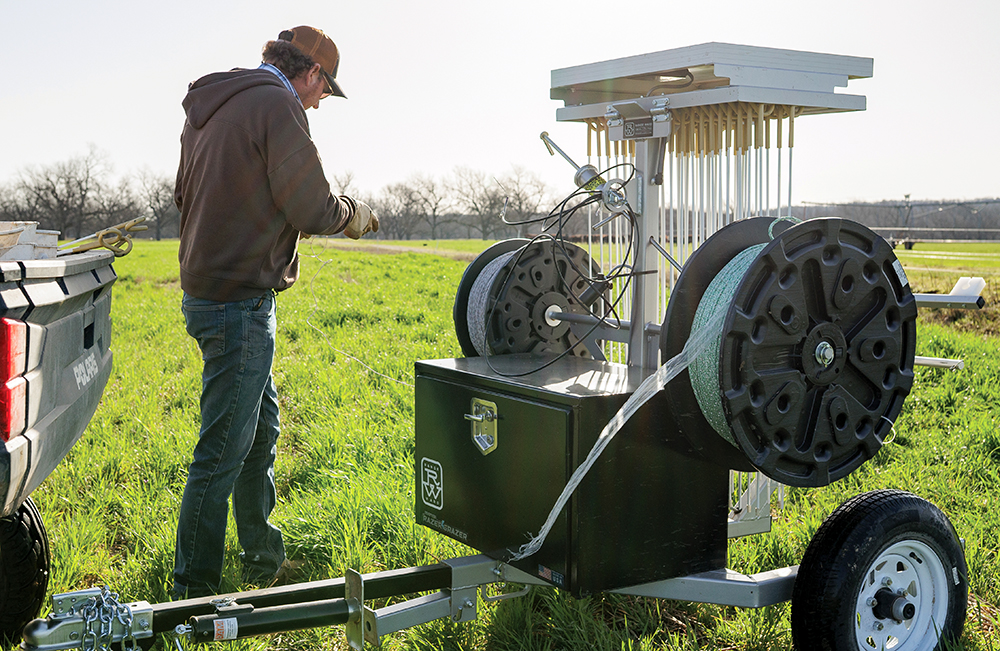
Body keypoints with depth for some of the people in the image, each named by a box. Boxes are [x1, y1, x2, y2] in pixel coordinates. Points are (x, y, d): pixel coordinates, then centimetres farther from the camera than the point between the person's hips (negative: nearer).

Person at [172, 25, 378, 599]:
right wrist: (355, 214, 6)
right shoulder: (277, 105, -12)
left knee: (261, 427, 20)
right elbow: (313, 210, -15)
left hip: (208, 289, 10)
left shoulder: (209, 108, 16)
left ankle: (264, 560, 33)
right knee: (223, 452, -4)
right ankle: (194, 593, 4)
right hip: (240, 302, -10)